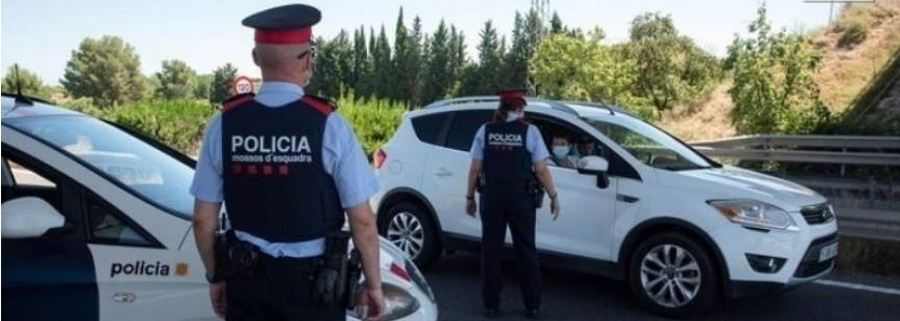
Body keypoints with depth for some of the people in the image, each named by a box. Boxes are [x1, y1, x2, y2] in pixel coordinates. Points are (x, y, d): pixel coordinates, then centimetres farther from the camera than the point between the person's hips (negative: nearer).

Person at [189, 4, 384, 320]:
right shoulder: (328, 125, -14)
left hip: (247, 278, 3)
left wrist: (215, 276, 15)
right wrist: (373, 283, 1)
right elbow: (362, 220, -13)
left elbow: (203, 219, 0)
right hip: (311, 280, -2)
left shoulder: (225, 123, -5)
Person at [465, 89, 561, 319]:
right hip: (520, 197, -1)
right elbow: (541, 170, -6)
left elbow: (475, 169, 1)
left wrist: (470, 197, 10)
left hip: (492, 196, 1)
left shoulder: (485, 130, 2)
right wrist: (553, 197, 3)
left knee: (491, 249, 9)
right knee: (526, 250, 9)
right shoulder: (529, 131, -4)